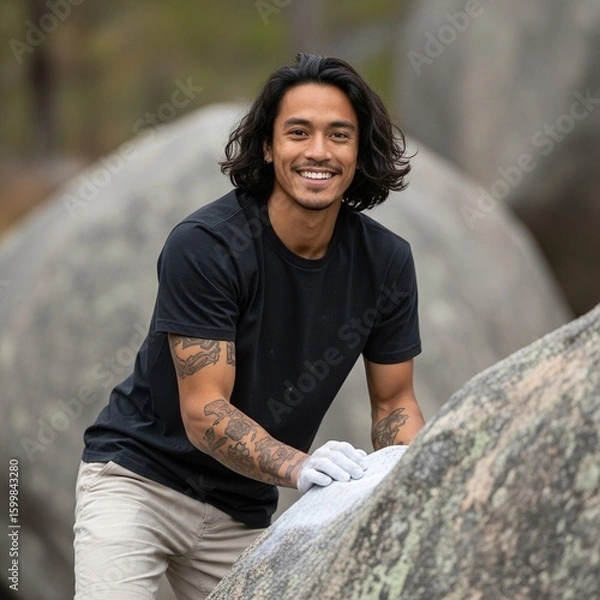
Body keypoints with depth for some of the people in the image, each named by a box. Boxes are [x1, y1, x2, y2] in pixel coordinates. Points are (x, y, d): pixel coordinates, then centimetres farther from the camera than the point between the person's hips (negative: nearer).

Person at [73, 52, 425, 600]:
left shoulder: (386, 261, -7)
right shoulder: (205, 245, -22)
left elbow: (393, 402, 3)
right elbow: (205, 411, -25)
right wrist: (299, 467, -42)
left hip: (244, 511, 5)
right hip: (140, 476, -5)